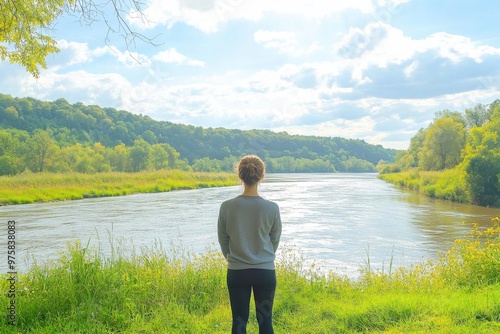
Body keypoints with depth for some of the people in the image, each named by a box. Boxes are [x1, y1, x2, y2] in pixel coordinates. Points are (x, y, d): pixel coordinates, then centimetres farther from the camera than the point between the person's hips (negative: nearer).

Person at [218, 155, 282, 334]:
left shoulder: (227, 207, -11)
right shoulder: (272, 208, -11)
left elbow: (223, 239, 1)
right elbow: (275, 239, 3)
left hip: (236, 272, 0)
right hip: (266, 272, 0)